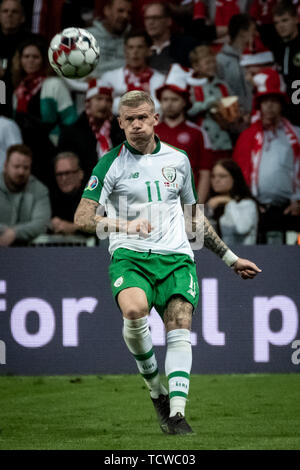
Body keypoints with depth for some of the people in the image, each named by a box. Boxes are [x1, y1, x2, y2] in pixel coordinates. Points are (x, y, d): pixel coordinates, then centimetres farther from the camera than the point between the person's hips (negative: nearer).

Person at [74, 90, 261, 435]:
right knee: (134, 310, -31)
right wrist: (123, 225, -23)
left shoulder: (178, 160, 15)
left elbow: (194, 217, 27)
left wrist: (230, 258, 29)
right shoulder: (111, 164, 3)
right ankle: (155, 389, -8)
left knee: (179, 329, -19)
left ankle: (177, 413, -25)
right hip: (130, 256, -3)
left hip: (176, 257, 3)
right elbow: (82, 218, -6)